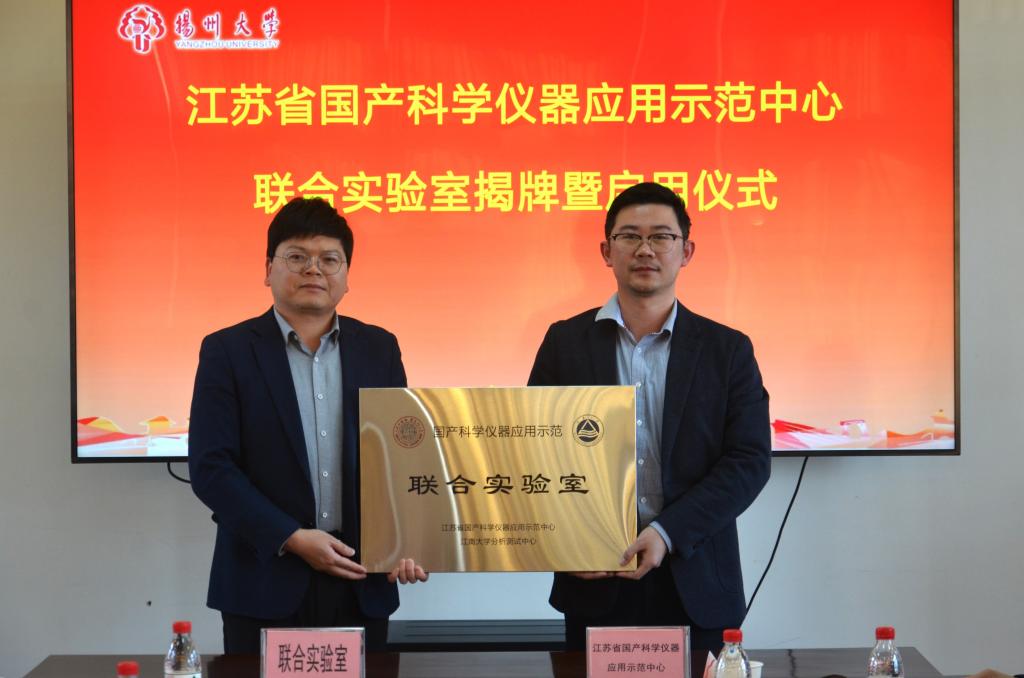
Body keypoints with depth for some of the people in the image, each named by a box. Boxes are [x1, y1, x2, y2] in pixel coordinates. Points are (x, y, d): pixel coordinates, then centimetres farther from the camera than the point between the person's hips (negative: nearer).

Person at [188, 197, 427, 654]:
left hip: (362, 585, 3)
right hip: (265, 584, -2)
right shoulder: (227, 351, -1)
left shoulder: (378, 348, 8)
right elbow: (210, 467, -7)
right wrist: (292, 539, -14)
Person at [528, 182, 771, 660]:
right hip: (594, 582, 0)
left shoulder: (728, 350, 2)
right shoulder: (565, 342, 5)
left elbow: (751, 459, -4)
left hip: (695, 585, 0)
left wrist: (668, 532, -14)